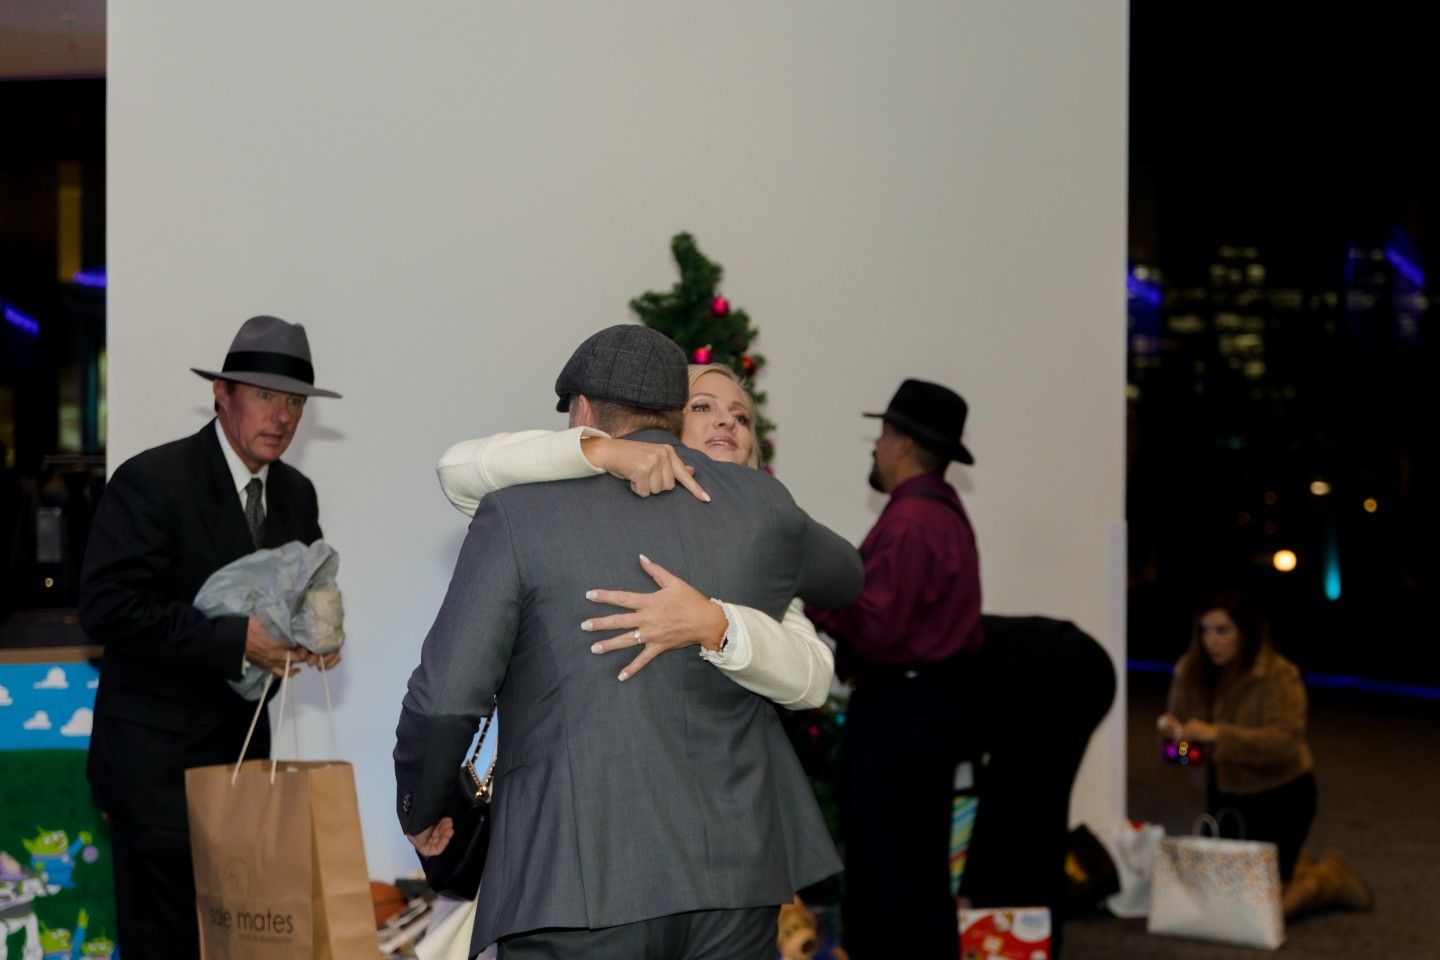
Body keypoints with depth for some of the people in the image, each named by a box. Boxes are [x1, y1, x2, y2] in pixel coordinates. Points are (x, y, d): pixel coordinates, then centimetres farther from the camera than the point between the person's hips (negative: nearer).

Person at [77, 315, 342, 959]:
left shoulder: (296, 494, 10)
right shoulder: (150, 482, -12)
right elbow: (107, 608, -20)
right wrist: (236, 641, -23)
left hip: (246, 743, 6)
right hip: (157, 755, -6)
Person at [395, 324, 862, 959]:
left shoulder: (520, 513, -4)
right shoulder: (760, 504, 8)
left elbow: (446, 699, -9)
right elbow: (846, 577, 30)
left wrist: (419, 811, 9)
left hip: (579, 882, -4)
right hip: (733, 877, 4)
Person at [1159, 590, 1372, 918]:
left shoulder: (1279, 676, -24)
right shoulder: (1191, 671, -7)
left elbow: (1285, 740, -34)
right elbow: (1178, 716, 5)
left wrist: (1216, 734, -42)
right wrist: (1170, 726, -21)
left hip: (1278, 795, -6)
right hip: (1225, 794, 7)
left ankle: (1333, 877, 22)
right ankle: (1297, 866, 42)